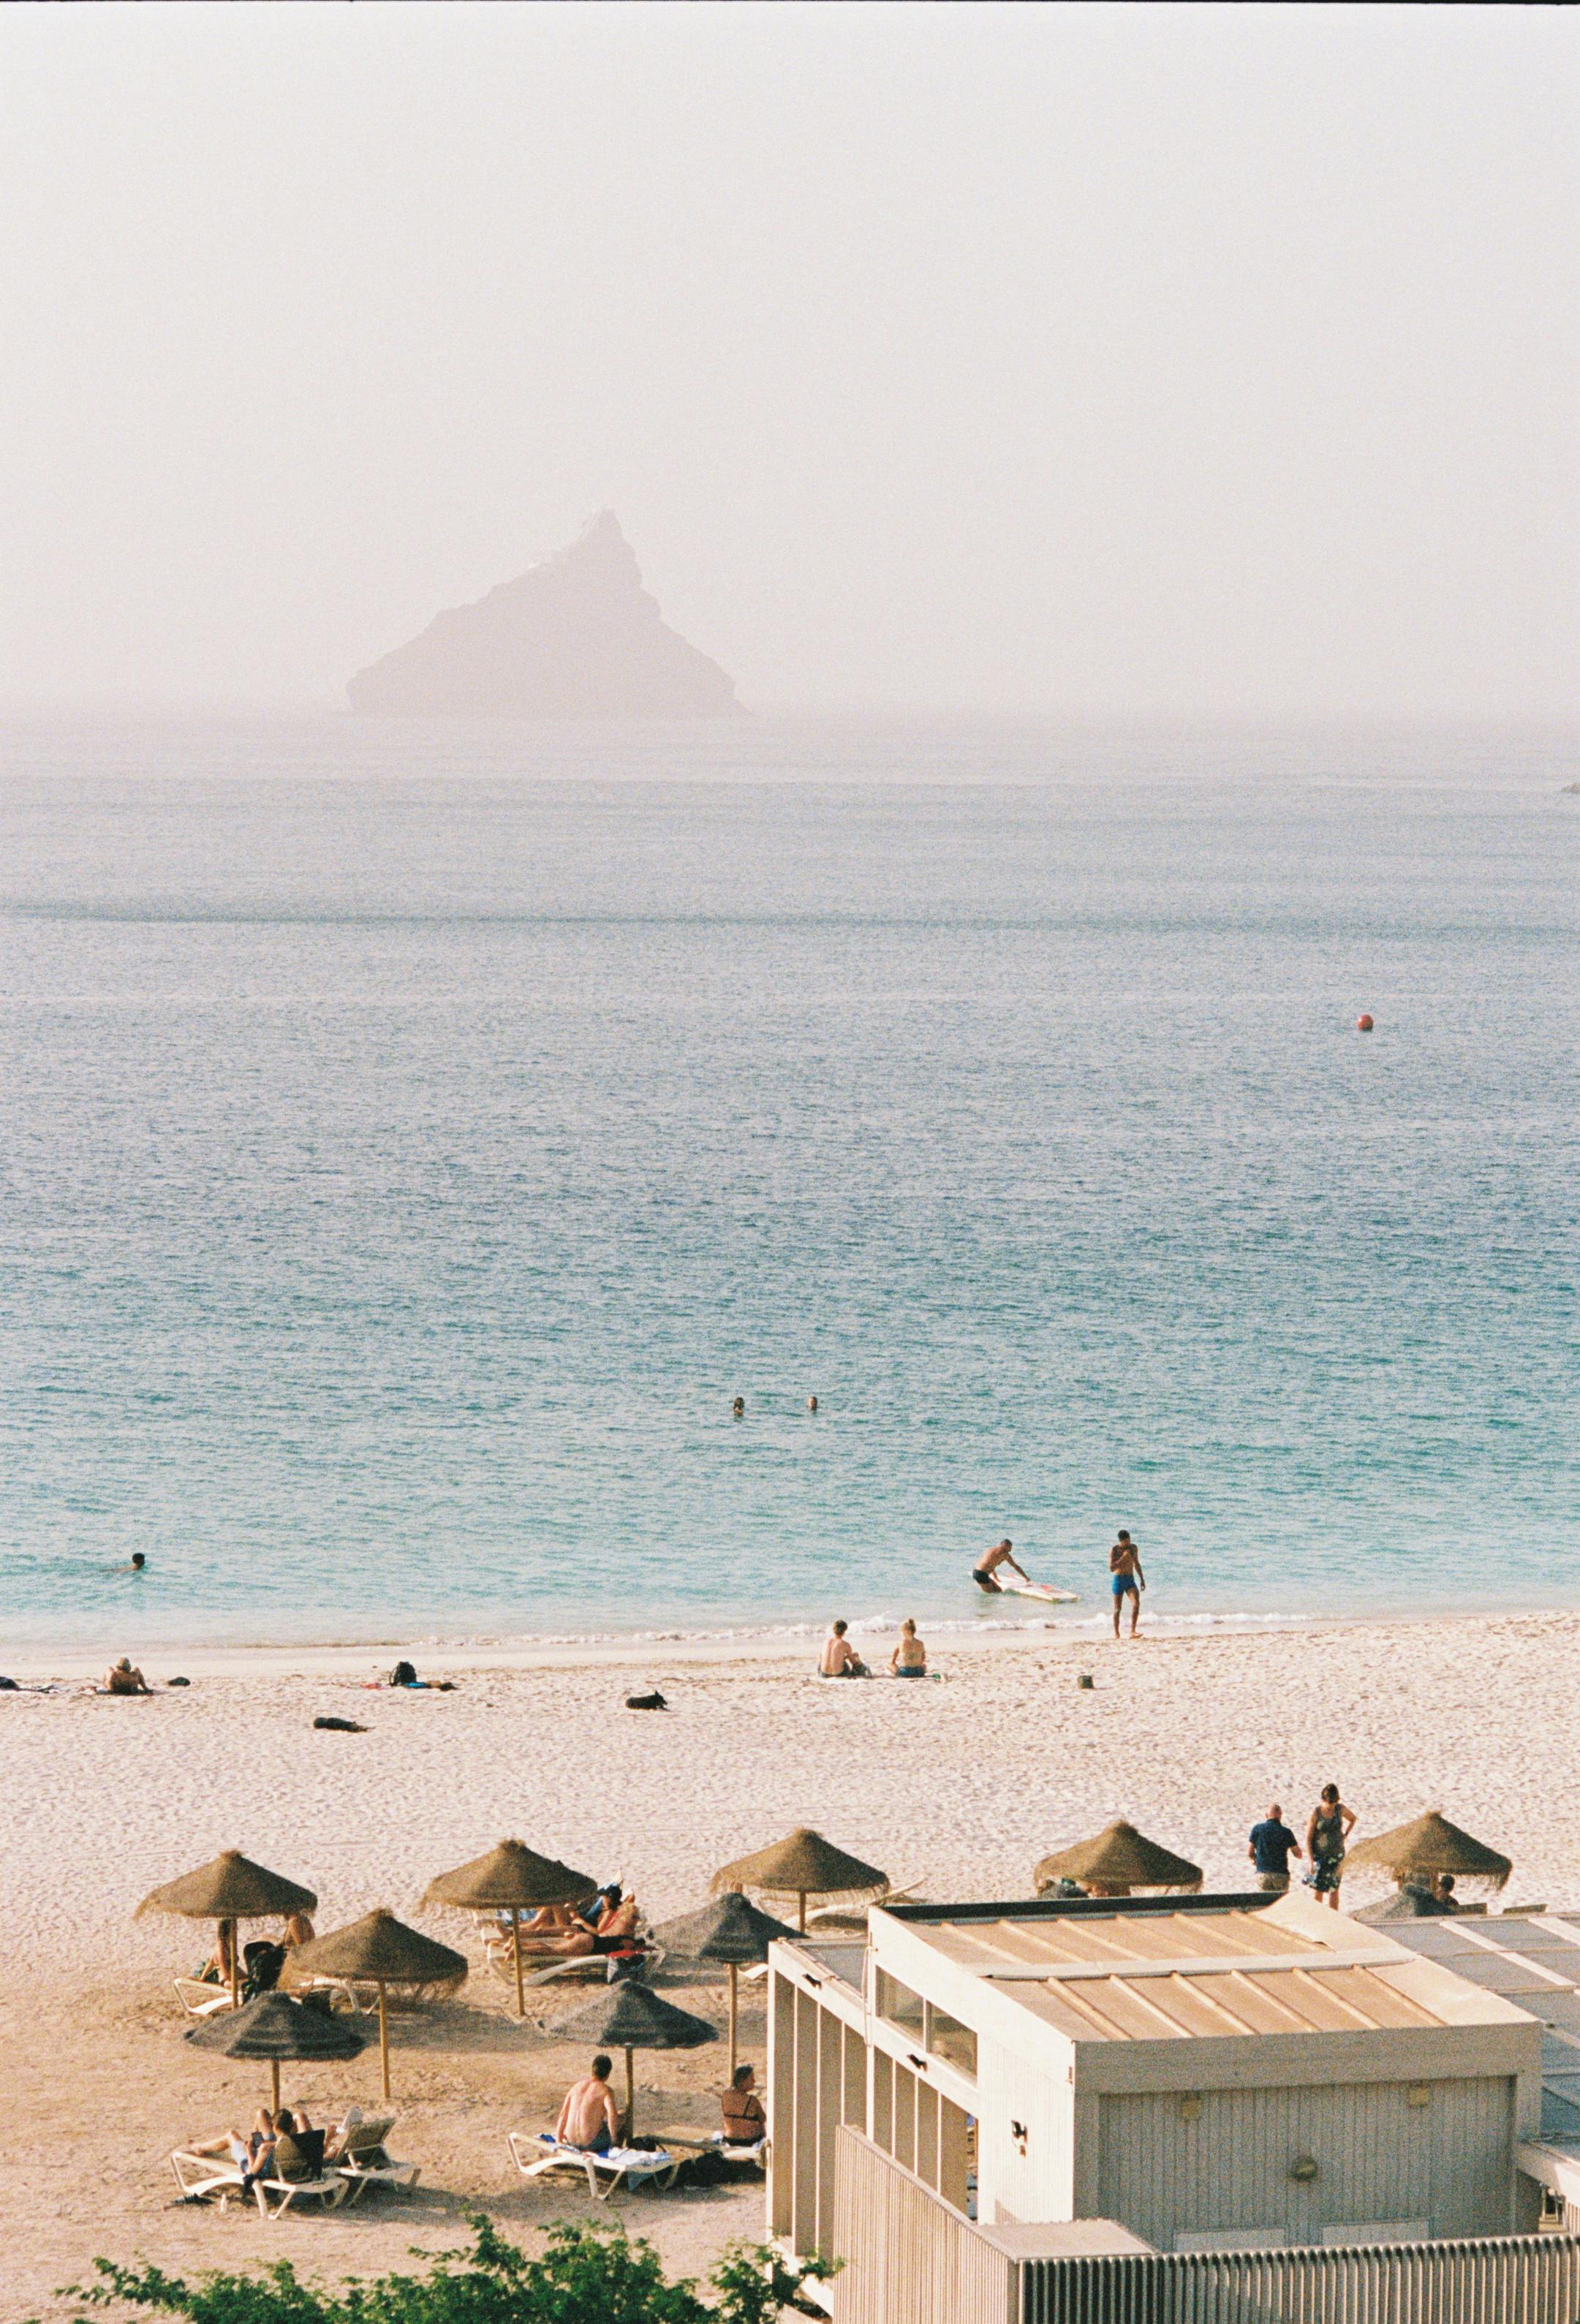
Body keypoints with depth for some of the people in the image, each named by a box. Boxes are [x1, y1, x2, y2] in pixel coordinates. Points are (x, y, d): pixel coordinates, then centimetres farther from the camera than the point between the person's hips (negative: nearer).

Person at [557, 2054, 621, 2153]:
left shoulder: (577, 2086, 8)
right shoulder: (605, 2090, -10)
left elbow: (563, 2114, 11)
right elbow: (612, 2114, -26)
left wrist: (559, 2138, 20)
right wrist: (613, 2138, -12)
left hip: (572, 2142, 5)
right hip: (592, 2143, -5)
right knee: (621, 2116, 20)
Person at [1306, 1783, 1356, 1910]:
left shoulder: (1340, 1809, -2)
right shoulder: (1316, 1812, -11)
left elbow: (1352, 1819, 20)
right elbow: (1308, 1838, -8)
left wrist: (1345, 1835, 7)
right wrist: (1312, 1861, -12)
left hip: (1337, 1855, 3)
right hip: (1320, 1856, -3)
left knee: (1334, 1890, 6)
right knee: (1318, 1891, -1)